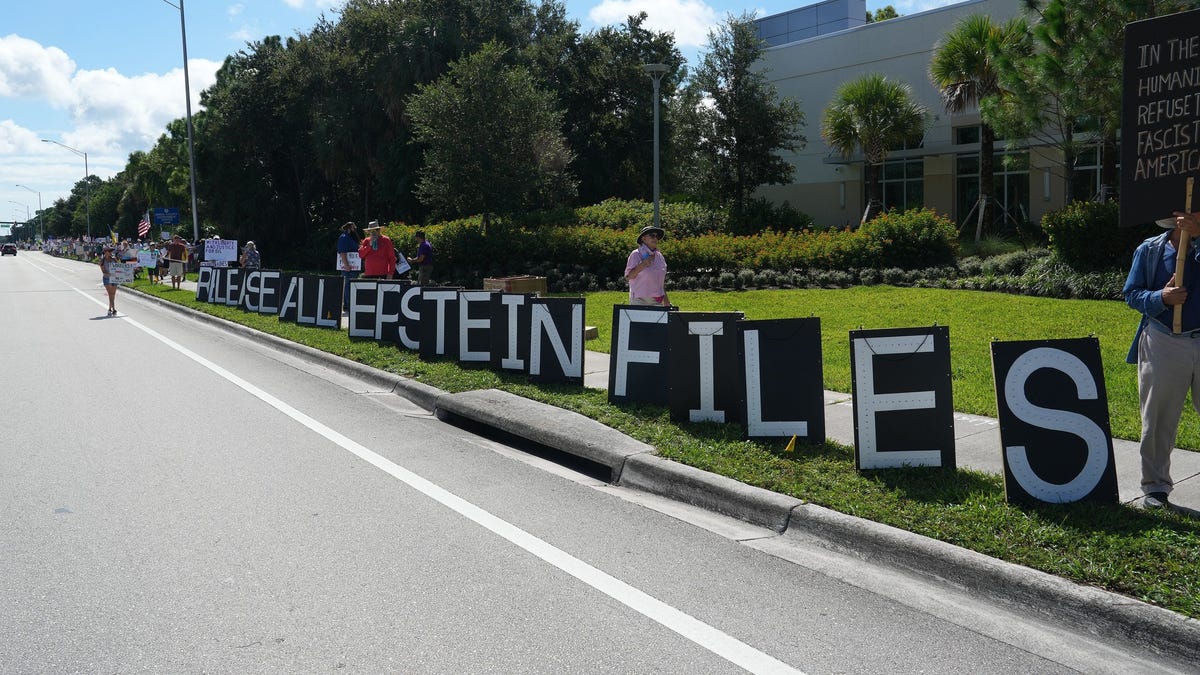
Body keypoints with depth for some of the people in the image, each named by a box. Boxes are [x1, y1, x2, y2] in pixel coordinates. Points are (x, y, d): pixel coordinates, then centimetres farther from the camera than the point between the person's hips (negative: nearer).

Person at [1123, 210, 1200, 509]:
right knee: (1158, 420, 6)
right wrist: (1161, 298, -15)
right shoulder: (1149, 250, 2)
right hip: (1163, 344, 0)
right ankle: (1155, 487, 17)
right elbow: (1131, 293, 3)